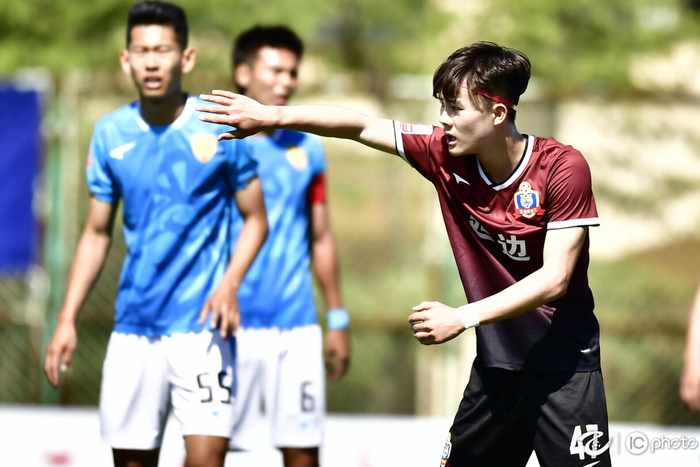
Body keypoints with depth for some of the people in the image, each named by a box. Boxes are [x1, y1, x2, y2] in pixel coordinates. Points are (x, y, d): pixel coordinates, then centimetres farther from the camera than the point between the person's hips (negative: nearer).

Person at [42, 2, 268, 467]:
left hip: (201, 325, -3)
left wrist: (230, 283, -13)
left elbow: (256, 219, 4)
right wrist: (68, 319, 7)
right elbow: (97, 233, 13)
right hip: (134, 326, 4)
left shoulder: (221, 127, -4)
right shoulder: (111, 133, 5)